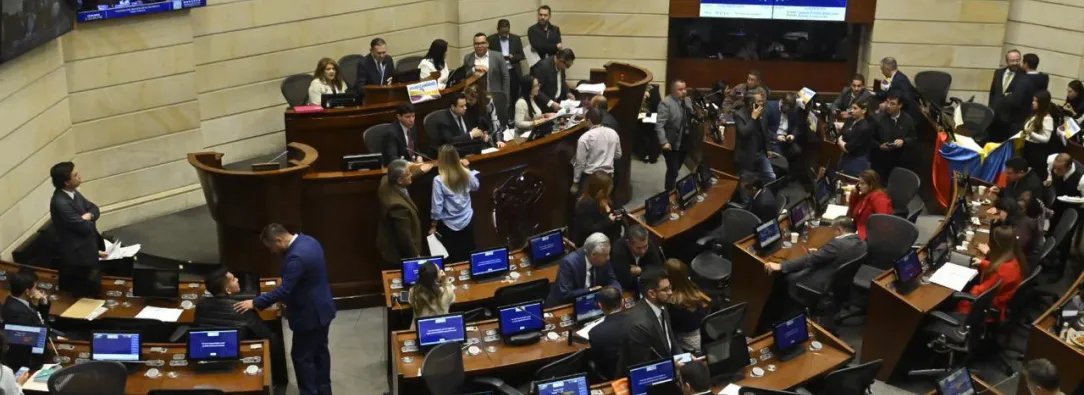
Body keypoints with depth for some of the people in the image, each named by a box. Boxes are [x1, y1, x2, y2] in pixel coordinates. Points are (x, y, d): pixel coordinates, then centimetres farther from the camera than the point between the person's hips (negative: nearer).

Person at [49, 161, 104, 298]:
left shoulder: (73, 192, 2)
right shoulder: (61, 203, -28)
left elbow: (94, 208, 8)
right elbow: (85, 227, -25)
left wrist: (89, 215, -15)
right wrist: (88, 219, -3)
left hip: (88, 250, 9)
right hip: (79, 256, -9)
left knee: (93, 290, 21)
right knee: (86, 296, 3)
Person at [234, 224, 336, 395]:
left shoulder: (296, 257, -30)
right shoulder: (308, 241, 2)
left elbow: (284, 290, -29)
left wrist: (255, 303, -22)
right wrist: (287, 301, 18)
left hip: (310, 314, -10)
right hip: (322, 308, 10)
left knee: (302, 356, 3)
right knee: (320, 351, 21)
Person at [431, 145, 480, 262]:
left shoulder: (439, 180, -23)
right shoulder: (466, 174, -10)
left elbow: (437, 207, -17)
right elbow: (475, 186, 13)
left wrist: (434, 226, -4)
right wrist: (468, 168, 16)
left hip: (449, 225, -4)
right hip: (467, 220, 4)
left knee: (453, 260, 13)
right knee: (469, 256, 21)